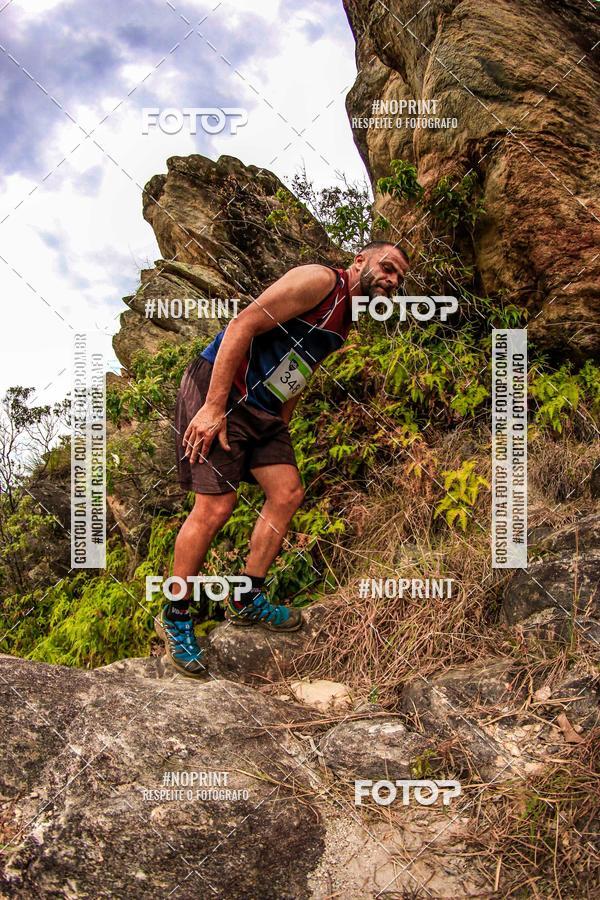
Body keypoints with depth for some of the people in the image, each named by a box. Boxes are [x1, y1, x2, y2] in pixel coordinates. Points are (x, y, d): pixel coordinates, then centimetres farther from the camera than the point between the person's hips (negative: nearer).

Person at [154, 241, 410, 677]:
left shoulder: (344, 323, 17)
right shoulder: (321, 281, -13)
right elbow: (242, 325, -21)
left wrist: (281, 434, 17)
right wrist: (213, 407, -25)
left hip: (263, 409, 10)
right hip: (217, 393, -9)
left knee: (288, 493, 3)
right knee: (216, 506, -12)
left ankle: (247, 599, 18)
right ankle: (175, 617, 6)